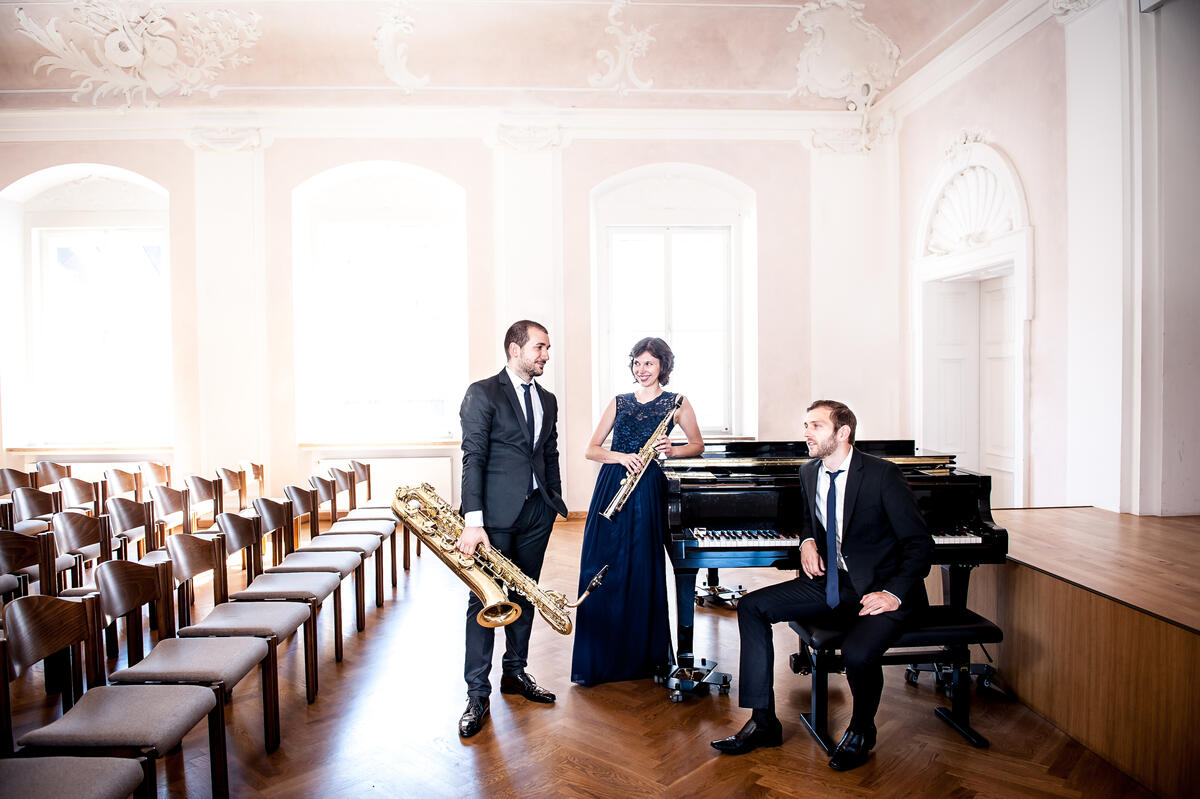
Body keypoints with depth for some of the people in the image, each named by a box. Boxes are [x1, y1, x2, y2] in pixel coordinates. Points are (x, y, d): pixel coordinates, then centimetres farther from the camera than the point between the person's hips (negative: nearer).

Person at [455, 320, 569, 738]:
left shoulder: (547, 400, 14)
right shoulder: (483, 393, -6)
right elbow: (473, 458, -13)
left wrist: (555, 503, 9)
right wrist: (473, 520, -20)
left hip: (537, 511, 6)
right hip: (497, 511, -6)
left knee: (525, 594, 14)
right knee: (485, 599, -2)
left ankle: (515, 672, 30)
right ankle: (477, 694, 7)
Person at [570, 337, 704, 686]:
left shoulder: (676, 403, 7)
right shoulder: (619, 402, 12)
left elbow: (698, 445, 13)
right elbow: (591, 449, 9)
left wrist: (672, 451, -7)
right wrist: (621, 456, -10)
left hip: (648, 490, -2)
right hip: (612, 484, 2)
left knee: (642, 572, -1)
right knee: (599, 570, -1)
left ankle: (642, 656, 18)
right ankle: (595, 660, 11)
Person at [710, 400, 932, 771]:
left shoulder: (882, 474, -14)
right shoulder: (809, 473, 6)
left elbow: (919, 543, -12)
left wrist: (894, 594, -23)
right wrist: (807, 542, 2)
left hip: (876, 588, -6)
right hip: (830, 582, 7)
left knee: (858, 653, -33)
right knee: (751, 606, -7)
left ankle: (861, 730, 3)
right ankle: (763, 721, -1)